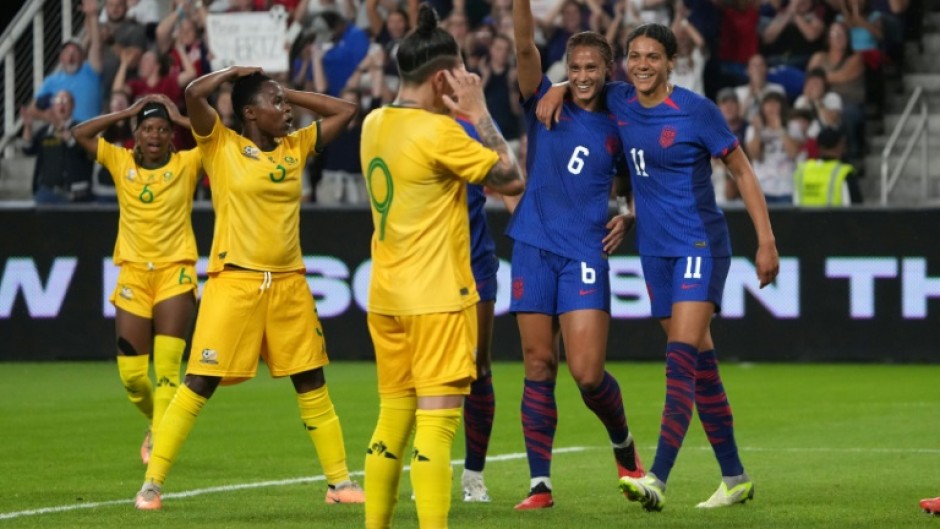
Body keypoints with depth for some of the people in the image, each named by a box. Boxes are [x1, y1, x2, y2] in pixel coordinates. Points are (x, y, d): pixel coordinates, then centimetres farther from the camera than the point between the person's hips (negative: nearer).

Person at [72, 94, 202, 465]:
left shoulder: (187, 164, 2)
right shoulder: (120, 162, 7)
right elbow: (80, 134, 3)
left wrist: (180, 119, 1)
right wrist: (127, 113, 4)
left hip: (176, 272, -2)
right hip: (133, 274, 2)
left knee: (167, 365, -13)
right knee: (131, 375, 1)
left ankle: (159, 440, -14)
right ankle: (158, 422, 26)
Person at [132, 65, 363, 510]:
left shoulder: (295, 147, 11)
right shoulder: (222, 145, -3)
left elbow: (345, 111, 17)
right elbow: (193, 94, -17)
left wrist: (290, 94, 12)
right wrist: (234, 73, -1)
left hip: (289, 283, 5)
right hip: (234, 280, -5)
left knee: (312, 384, 9)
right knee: (199, 384, -5)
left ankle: (339, 482, 18)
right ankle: (152, 483, 0)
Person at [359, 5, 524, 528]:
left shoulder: (375, 125, 8)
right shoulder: (438, 132, -16)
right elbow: (512, 179, -9)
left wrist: (457, 115, 11)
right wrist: (479, 113, -4)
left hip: (387, 297, 8)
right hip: (437, 298, -8)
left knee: (393, 420, 14)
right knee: (436, 423, -8)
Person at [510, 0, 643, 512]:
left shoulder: (617, 129, 9)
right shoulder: (545, 104, 7)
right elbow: (525, 45, -9)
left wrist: (627, 219, 3)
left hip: (585, 254, -1)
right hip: (535, 248, 1)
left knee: (587, 373, -8)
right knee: (538, 367, 1)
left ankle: (624, 445, 20)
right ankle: (540, 483, 4)